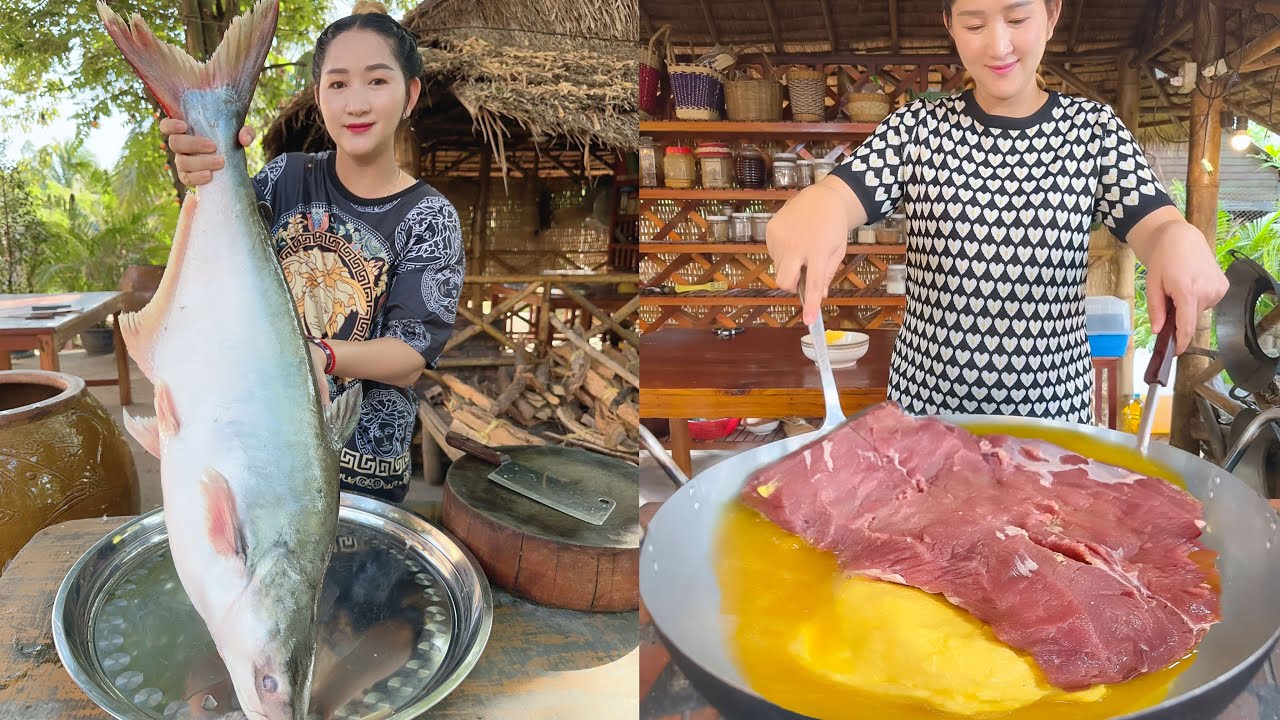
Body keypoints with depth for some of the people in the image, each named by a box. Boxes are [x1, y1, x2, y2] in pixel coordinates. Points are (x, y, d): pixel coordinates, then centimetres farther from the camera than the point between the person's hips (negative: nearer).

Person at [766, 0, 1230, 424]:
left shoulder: (1093, 129, 1)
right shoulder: (917, 126, -1)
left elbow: (1155, 226, -7)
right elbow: (836, 197, -13)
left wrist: (1180, 239, -32)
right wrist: (812, 208, -38)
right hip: (924, 402, 0)